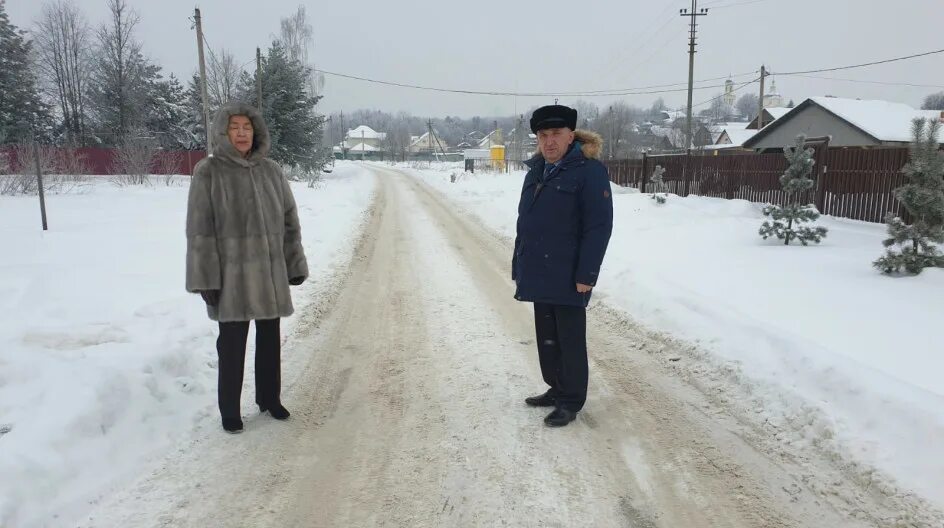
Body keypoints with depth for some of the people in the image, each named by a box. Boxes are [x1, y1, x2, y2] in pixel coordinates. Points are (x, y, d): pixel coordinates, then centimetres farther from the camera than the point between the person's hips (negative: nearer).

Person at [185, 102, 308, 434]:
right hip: (230, 273, -4)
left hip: (270, 272, 4)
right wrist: (207, 279, -13)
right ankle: (229, 411, 21)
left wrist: (295, 265, 7)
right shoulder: (208, 172, -7)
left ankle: (269, 399, 32)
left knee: (270, 339, 14)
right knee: (232, 343, 5)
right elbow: (199, 229, -9)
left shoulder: (270, 171, 4)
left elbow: (289, 221, 9)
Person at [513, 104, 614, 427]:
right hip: (539, 274, 7)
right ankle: (556, 389, 32)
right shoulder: (535, 172, 12)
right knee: (547, 337, 16)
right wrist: (519, 266, 14)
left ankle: (571, 401, 17)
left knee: (570, 340, 4)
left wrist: (586, 274, -19)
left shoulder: (589, 171, -11)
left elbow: (599, 226, -15)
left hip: (568, 276, -7)